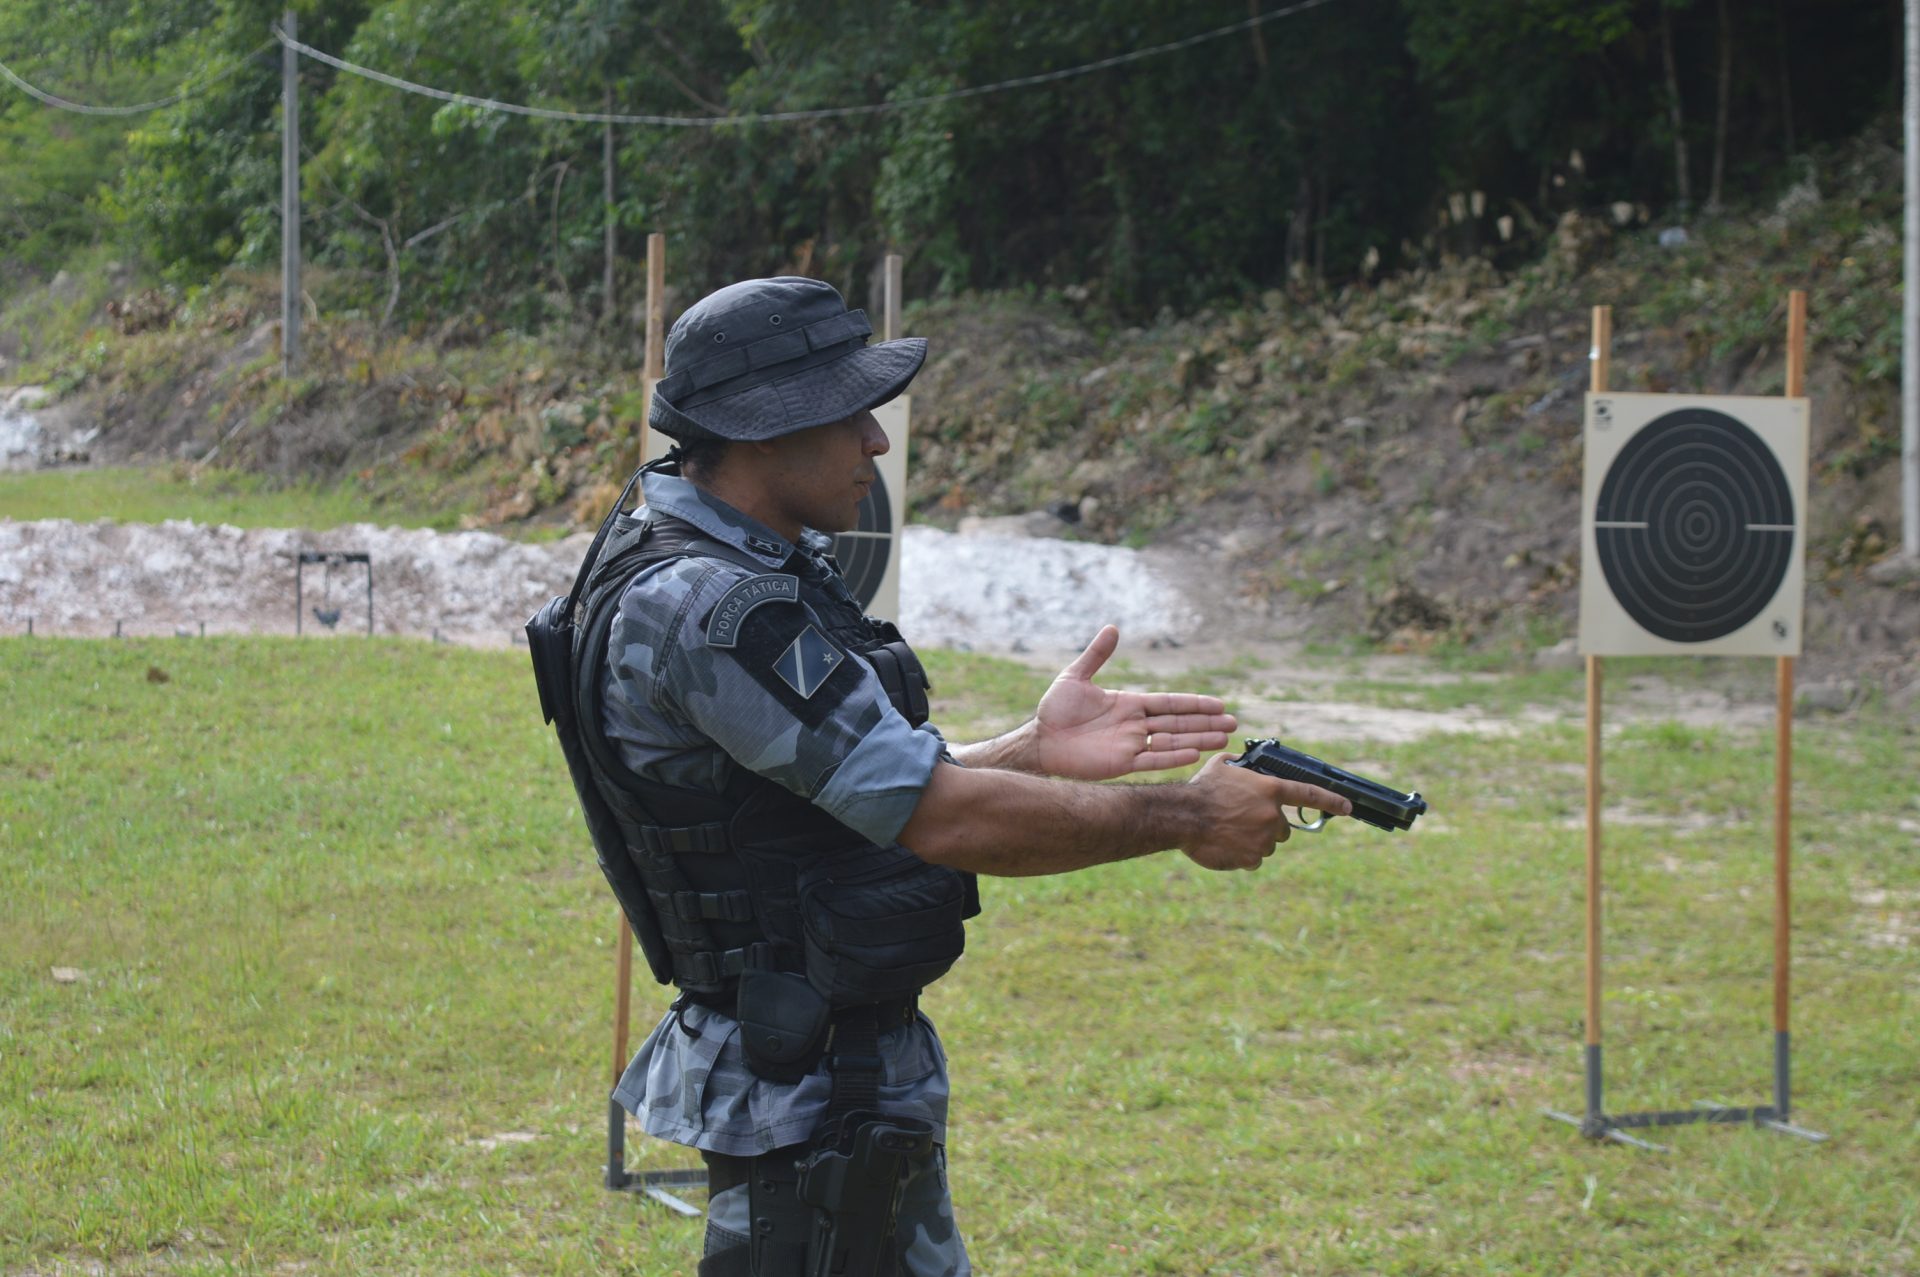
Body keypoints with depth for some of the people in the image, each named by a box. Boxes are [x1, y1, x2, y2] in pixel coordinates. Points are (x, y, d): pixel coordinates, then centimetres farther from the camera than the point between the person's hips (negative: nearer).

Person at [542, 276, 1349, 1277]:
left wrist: (1037, 752, -1)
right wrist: (1188, 818, -14)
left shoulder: (752, 571, 9)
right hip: (803, 1099, -10)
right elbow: (944, 819, -24)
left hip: (871, 1077, 10)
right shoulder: (698, 611, -24)